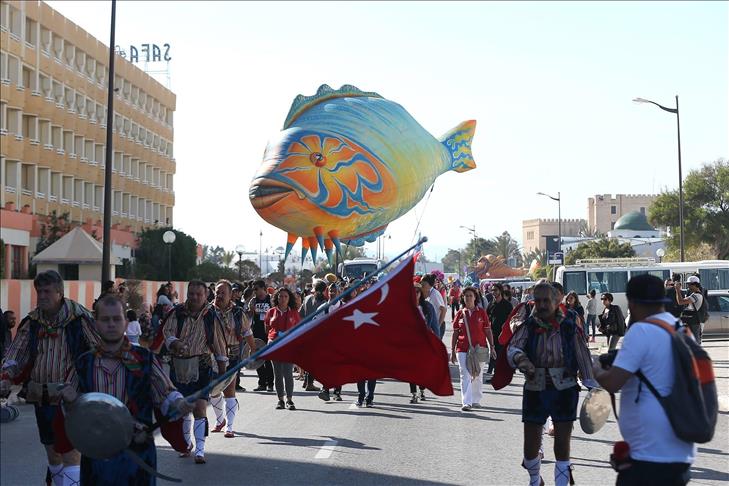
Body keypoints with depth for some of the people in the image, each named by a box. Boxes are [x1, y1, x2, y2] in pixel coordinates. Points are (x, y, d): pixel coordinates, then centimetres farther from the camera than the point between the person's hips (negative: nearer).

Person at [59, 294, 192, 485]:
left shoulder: (145, 360, -2)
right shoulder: (84, 363, 5)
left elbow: (166, 394, 2)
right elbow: (75, 413, 13)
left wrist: (178, 404, -19)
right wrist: (69, 400, -8)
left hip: (137, 456, -2)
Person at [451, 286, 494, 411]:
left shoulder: (481, 312, 2)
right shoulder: (460, 313, 4)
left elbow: (488, 331, 5)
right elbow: (455, 333, 8)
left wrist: (492, 347, -1)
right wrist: (452, 351, 6)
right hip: (462, 349, 0)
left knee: (477, 376, 11)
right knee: (465, 375, -8)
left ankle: (476, 400, 26)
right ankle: (466, 403, -11)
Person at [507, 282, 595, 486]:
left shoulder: (569, 327, -6)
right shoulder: (528, 326, -3)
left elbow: (583, 357, -2)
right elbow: (512, 348, -14)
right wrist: (520, 358, -37)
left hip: (564, 392, -2)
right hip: (535, 392, 2)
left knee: (562, 445, 2)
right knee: (530, 445, 8)